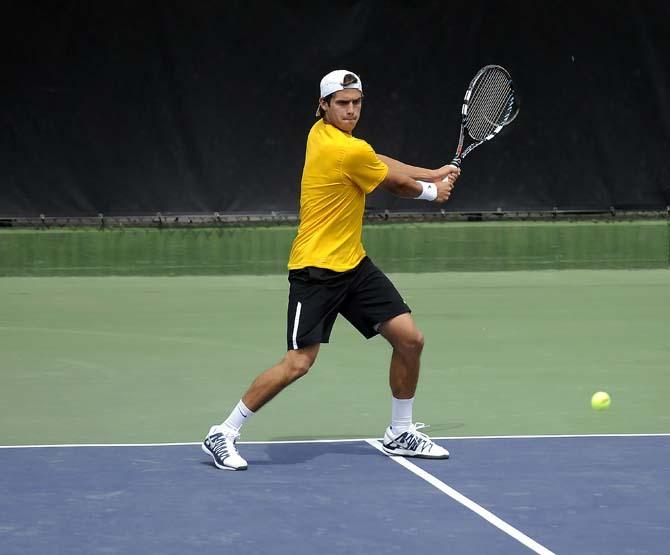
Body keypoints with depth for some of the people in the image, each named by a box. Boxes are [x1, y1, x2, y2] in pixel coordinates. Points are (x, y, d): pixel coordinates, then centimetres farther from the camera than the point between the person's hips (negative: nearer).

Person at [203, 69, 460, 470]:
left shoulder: (322, 134, 6)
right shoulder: (350, 152, -21)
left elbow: (383, 164, 18)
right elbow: (397, 185, -3)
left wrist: (435, 175, 16)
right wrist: (432, 191, 16)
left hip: (354, 264, 10)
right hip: (316, 269, -10)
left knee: (410, 339, 4)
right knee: (299, 363, -13)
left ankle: (401, 434, 19)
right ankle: (224, 434, 0)